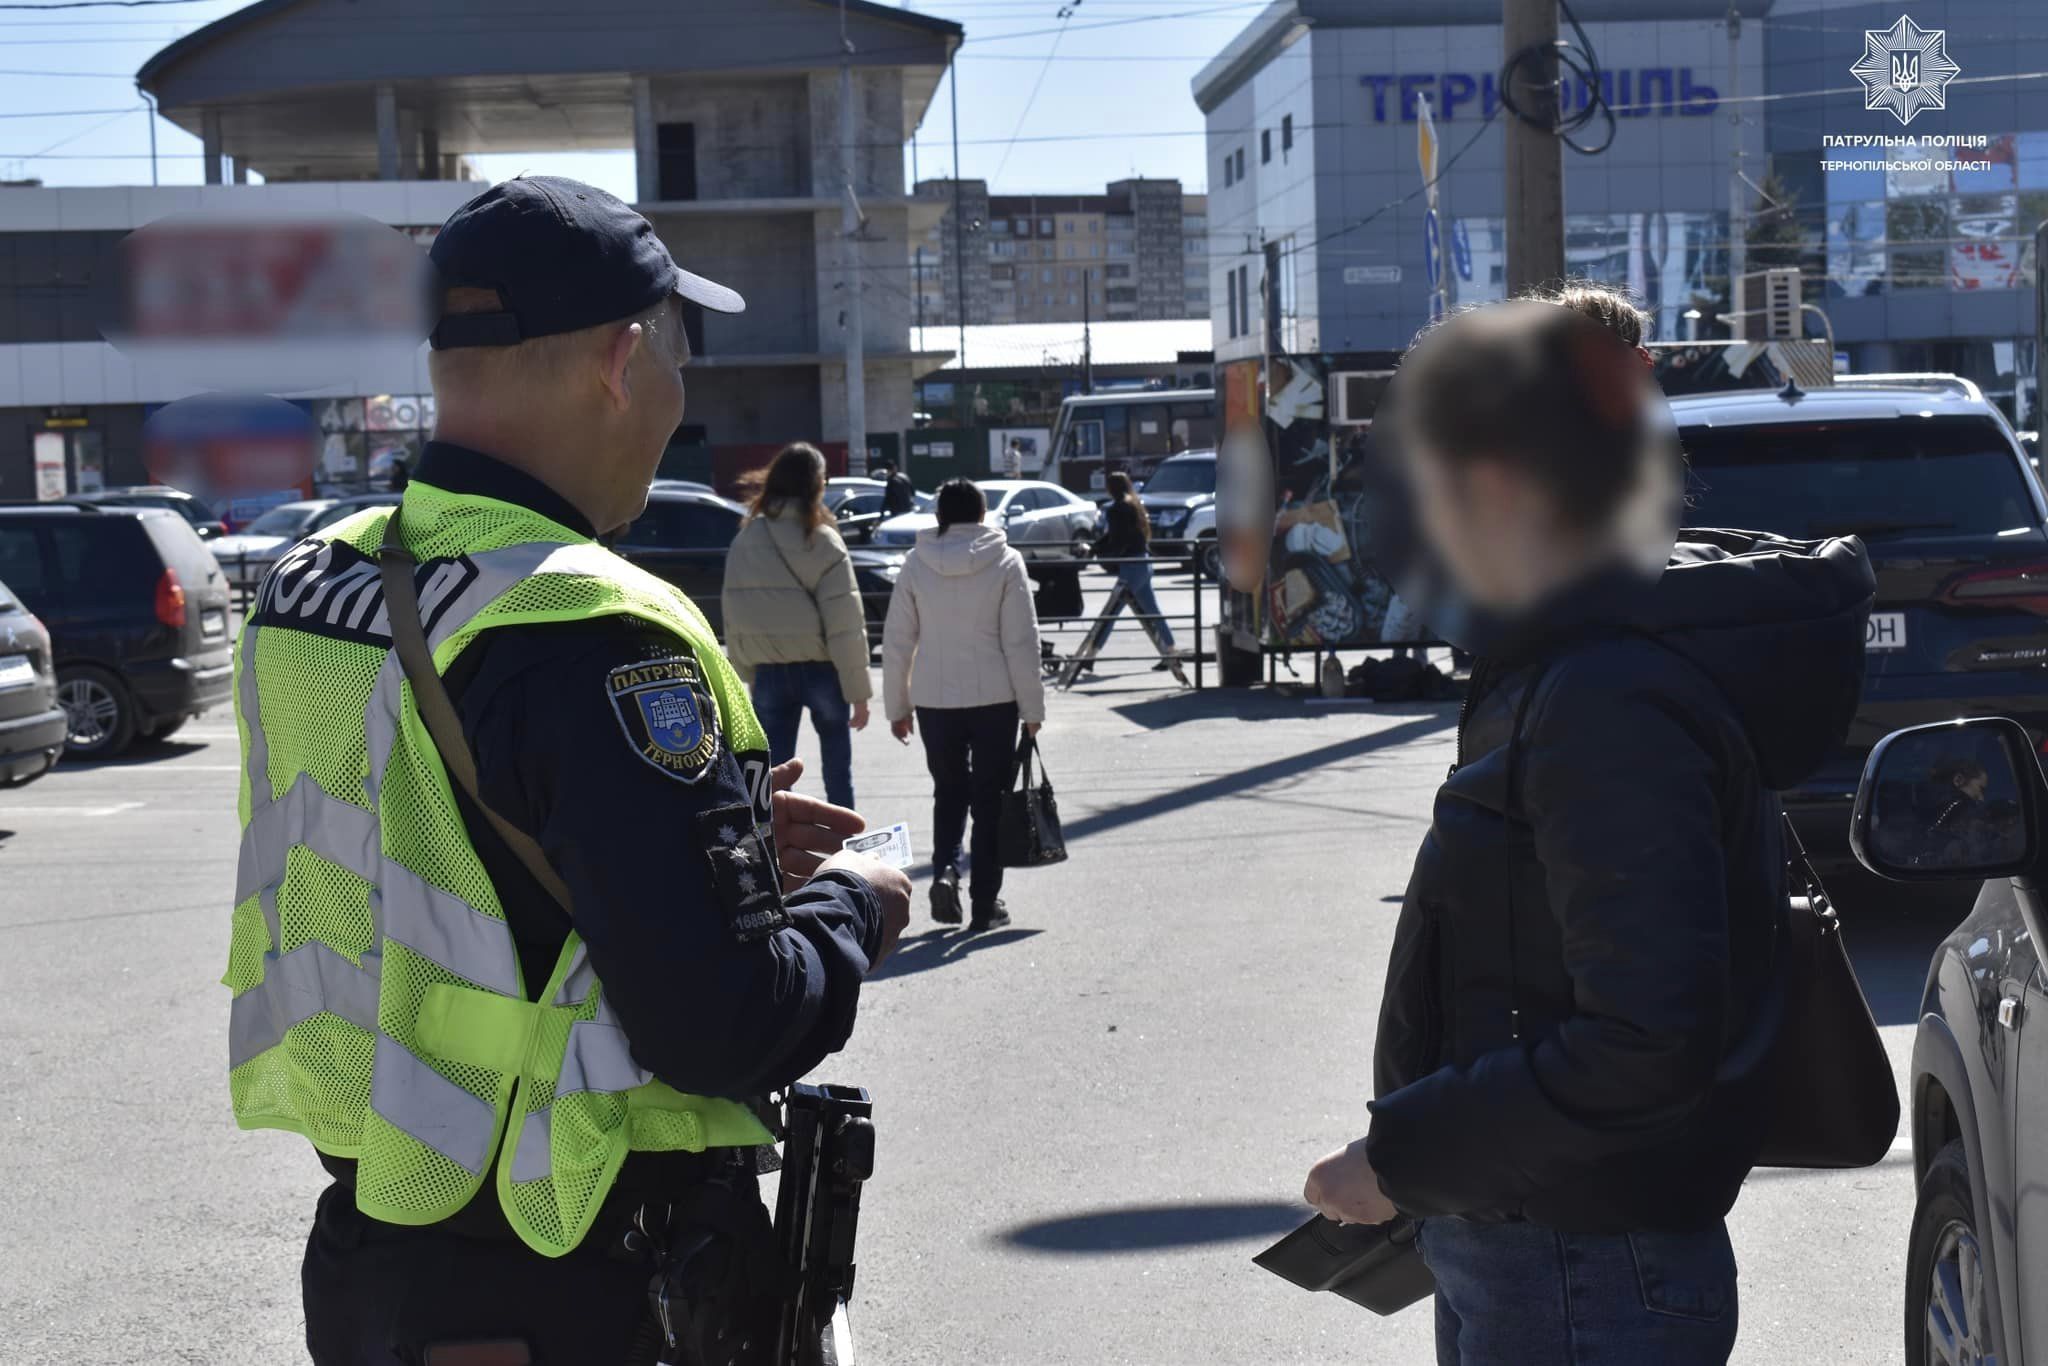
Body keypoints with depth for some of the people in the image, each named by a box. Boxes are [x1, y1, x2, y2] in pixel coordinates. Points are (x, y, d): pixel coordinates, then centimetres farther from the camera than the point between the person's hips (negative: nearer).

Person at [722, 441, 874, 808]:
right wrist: (858, 691, -10)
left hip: (769, 671, 2)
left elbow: (734, 618, 0)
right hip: (821, 668, -2)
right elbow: (845, 625, -14)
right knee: (837, 765, 13)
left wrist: (747, 674, 7)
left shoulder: (744, 543, -1)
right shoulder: (823, 543, -11)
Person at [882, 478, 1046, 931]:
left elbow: (896, 642, 2)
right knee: (990, 799, 8)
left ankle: (945, 868, -5)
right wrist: (1032, 707, -1)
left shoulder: (916, 563, 0)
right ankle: (986, 903, 9)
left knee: (949, 791, 18)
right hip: (995, 698, -2)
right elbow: (1022, 642, -8)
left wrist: (897, 706, 11)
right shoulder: (1005, 561, -5)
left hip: (935, 701, 2)